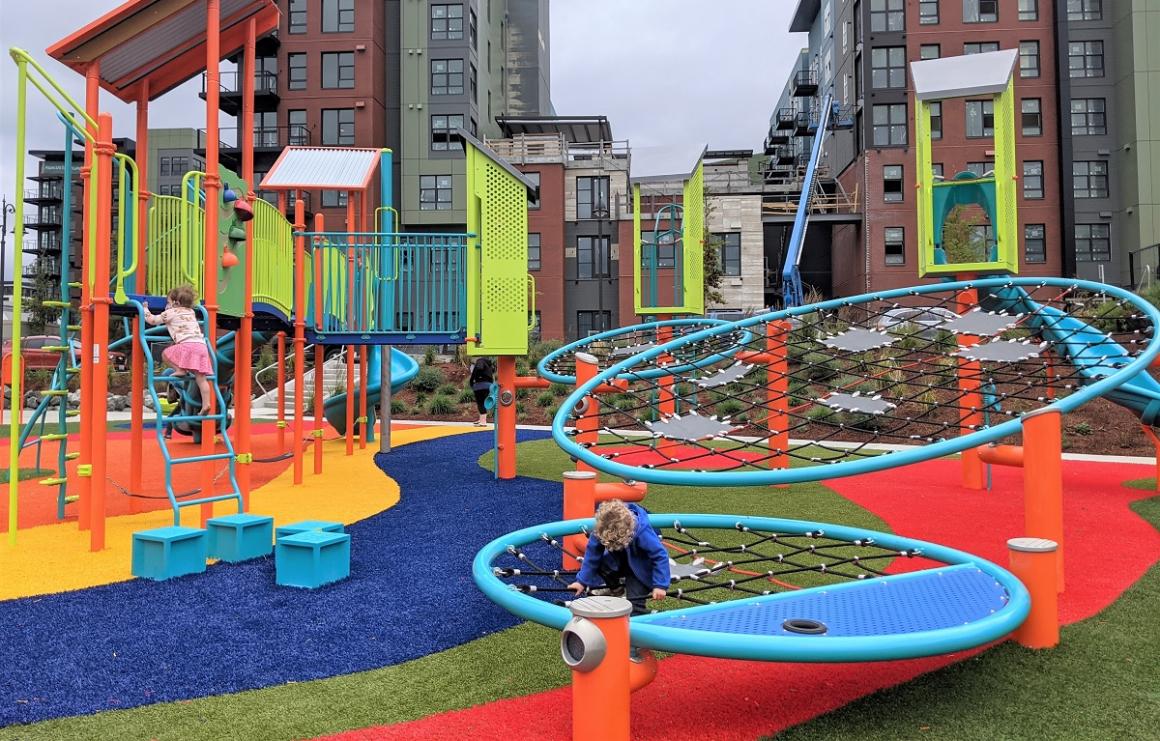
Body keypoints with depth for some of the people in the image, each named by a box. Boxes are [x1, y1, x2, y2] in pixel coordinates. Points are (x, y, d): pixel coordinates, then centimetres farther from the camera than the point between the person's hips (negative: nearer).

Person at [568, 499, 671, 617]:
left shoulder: (642, 530, -39)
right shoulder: (600, 529, -29)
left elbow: (660, 555, -30)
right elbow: (592, 553, -15)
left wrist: (660, 585, -30)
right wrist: (582, 581, -11)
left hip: (639, 567, -5)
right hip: (618, 561, 5)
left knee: (634, 603, -20)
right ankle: (616, 589, 8)